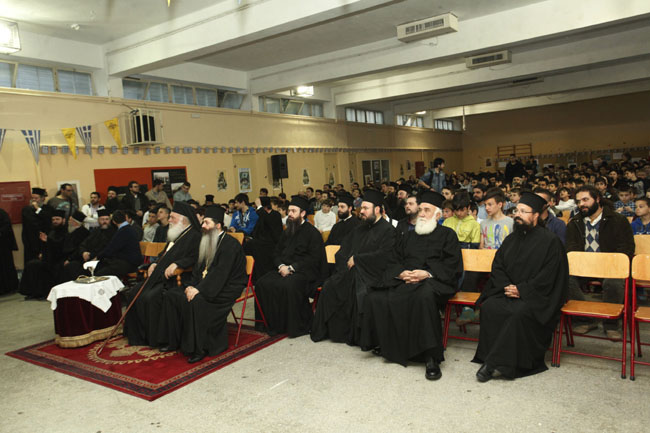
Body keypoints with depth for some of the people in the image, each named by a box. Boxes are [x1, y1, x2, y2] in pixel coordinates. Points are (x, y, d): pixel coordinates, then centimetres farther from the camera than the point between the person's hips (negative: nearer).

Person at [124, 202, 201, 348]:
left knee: (150, 297, -26)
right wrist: (155, 263, 11)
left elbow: (195, 258, -21)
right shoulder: (177, 235, 20)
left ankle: (159, 337, -11)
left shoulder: (194, 237, -10)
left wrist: (176, 264, -30)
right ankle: (138, 335, 12)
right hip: (161, 276, 10)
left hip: (177, 279, -10)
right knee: (135, 294, 2)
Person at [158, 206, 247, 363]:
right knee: (171, 294, -5)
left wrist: (199, 289, -26)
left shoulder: (230, 244, -14)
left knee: (196, 301, -33)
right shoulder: (206, 242, 15)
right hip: (205, 284, 9)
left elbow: (220, 273, -22)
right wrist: (191, 285, -4)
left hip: (226, 288, -9)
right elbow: (199, 267, 14)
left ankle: (199, 348, -21)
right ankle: (174, 341, 3)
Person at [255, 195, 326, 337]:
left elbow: (313, 259, -13)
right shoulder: (287, 232, 18)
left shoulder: (312, 232, -4)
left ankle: (300, 326, -16)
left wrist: (291, 267, -17)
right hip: (285, 269, 7)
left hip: (304, 271, -7)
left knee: (289, 286, -36)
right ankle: (276, 324, -5)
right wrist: (281, 266, -4)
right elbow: (277, 252, 19)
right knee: (263, 284, -17)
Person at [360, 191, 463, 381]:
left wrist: (427, 273, -16)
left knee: (425, 296, -41)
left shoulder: (447, 235, 11)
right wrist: (401, 273, -4)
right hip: (404, 280, 5)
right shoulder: (408, 237, 26)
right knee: (375, 298, -19)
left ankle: (431, 358, -33)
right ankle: (386, 344, -2)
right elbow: (393, 261, 19)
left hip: (433, 281, -5)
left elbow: (453, 266, -1)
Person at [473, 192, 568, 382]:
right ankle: (491, 358, -18)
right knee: (489, 307, -23)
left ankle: (494, 362, -27)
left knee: (519, 313, -34)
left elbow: (548, 276, -11)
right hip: (508, 291, 6)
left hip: (536, 296, -5)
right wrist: (506, 286, -6)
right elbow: (497, 266, 13)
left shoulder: (550, 241, -4)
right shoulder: (511, 239, 15)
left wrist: (521, 290, -15)